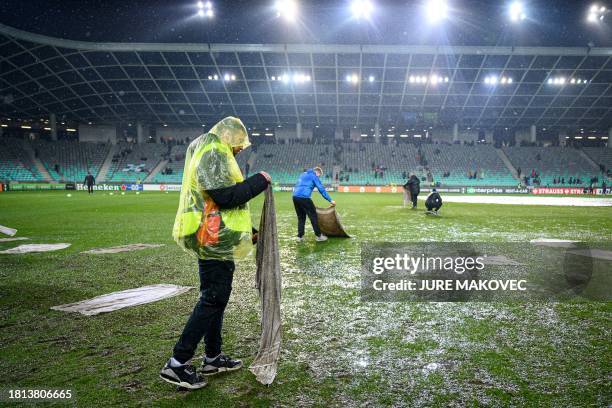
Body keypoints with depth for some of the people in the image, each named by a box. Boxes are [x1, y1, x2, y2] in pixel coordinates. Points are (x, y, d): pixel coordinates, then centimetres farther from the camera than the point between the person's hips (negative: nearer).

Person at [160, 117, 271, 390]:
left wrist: (248, 231, 22)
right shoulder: (213, 154, -13)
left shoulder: (211, 154, 21)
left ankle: (213, 357, 27)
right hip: (214, 241, -11)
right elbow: (226, 196, -25)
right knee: (212, 299, -6)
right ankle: (177, 363, 0)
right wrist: (259, 181, -13)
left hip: (215, 240, 11)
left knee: (216, 298, 16)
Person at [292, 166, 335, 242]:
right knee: (313, 216, 2)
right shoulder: (314, 176, 4)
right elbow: (321, 189, -1)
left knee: (301, 217, 17)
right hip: (304, 198, -8)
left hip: (295, 197, 8)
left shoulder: (303, 174, 27)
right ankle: (318, 236, 7)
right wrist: (330, 200, 2)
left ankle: (300, 236, 16)